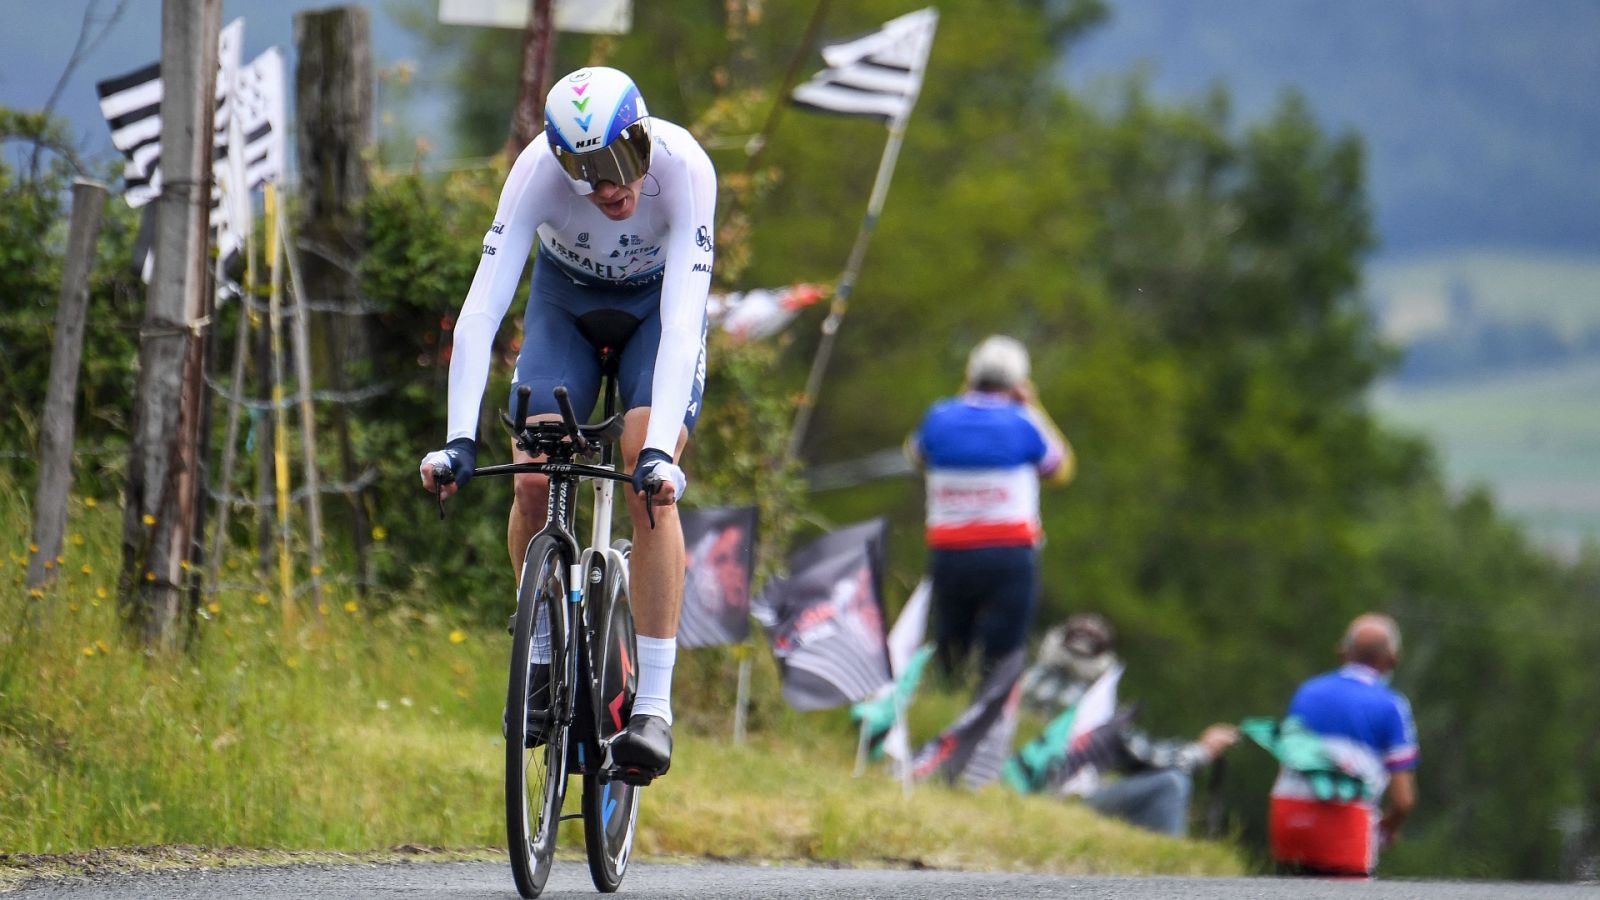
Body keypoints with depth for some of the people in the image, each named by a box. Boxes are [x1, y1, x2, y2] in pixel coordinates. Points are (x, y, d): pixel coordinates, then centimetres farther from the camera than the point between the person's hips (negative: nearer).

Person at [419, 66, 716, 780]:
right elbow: (481, 310, -37)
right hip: (566, 299, 2)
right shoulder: (538, 170, -33)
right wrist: (460, 440, -46)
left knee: (649, 485, -22)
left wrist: (660, 449, -50)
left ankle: (655, 703, -21)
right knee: (533, 479, -17)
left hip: (657, 301, -2)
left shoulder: (684, 168, -36)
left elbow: (682, 322, -40)